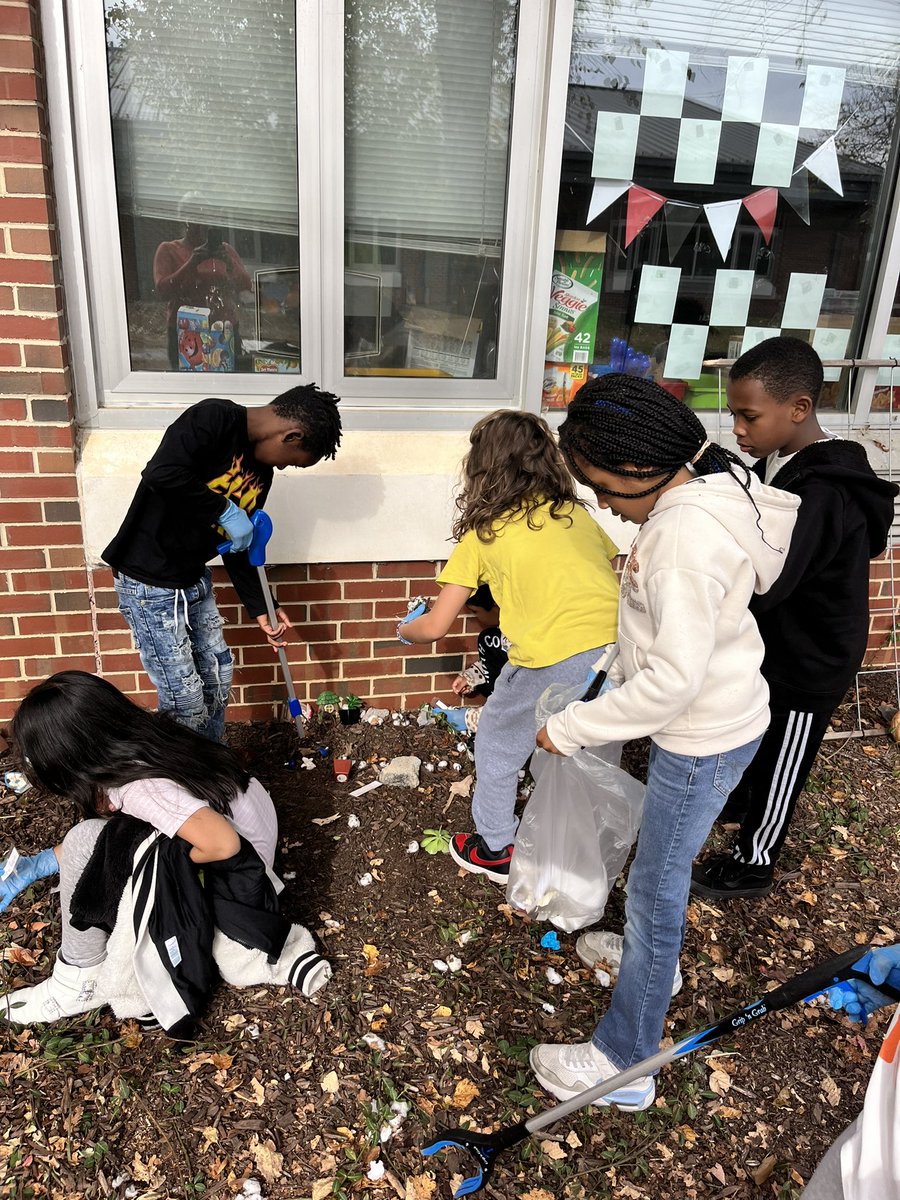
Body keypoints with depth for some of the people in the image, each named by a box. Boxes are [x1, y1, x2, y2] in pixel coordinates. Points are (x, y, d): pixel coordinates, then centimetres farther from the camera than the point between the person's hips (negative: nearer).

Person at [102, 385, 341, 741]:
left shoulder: (262, 470, 5)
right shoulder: (212, 418, -20)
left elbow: (237, 546, 10)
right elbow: (162, 474, -36)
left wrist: (259, 609, 6)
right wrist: (225, 510, -25)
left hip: (194, 579, 9)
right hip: (149, 582, -8)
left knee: (218, 678, 19)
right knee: (185, 699, -1)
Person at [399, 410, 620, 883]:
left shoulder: (482, 533, 9)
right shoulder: (577, 513, 18)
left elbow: (434, 628, 11)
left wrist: (404, 629, 33)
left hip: (556, 662, -4)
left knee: (497, 745, 22)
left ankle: (496, 849, 38)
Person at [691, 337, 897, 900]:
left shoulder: (821, 493, -33)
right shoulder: (782, 463, -5)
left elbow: (760, 588, -34)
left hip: (808, 664, -8)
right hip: (775, 643, 8)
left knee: (778, 765, 13)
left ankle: (753, 864, 36)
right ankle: (738, 799, 55)